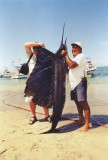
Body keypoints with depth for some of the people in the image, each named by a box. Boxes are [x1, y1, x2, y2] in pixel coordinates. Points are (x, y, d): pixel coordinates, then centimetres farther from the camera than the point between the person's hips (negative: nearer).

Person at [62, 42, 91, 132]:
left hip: (80, 83, -10)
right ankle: (81, 120, 25)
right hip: (73, 84, 10)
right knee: (77, 102, 13)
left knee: (83, 103, -10)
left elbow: (71, 65, -21)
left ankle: (87, 124, -6)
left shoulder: (81, 56, -6)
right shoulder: (74, 59, 25)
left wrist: (66, 55, -10)